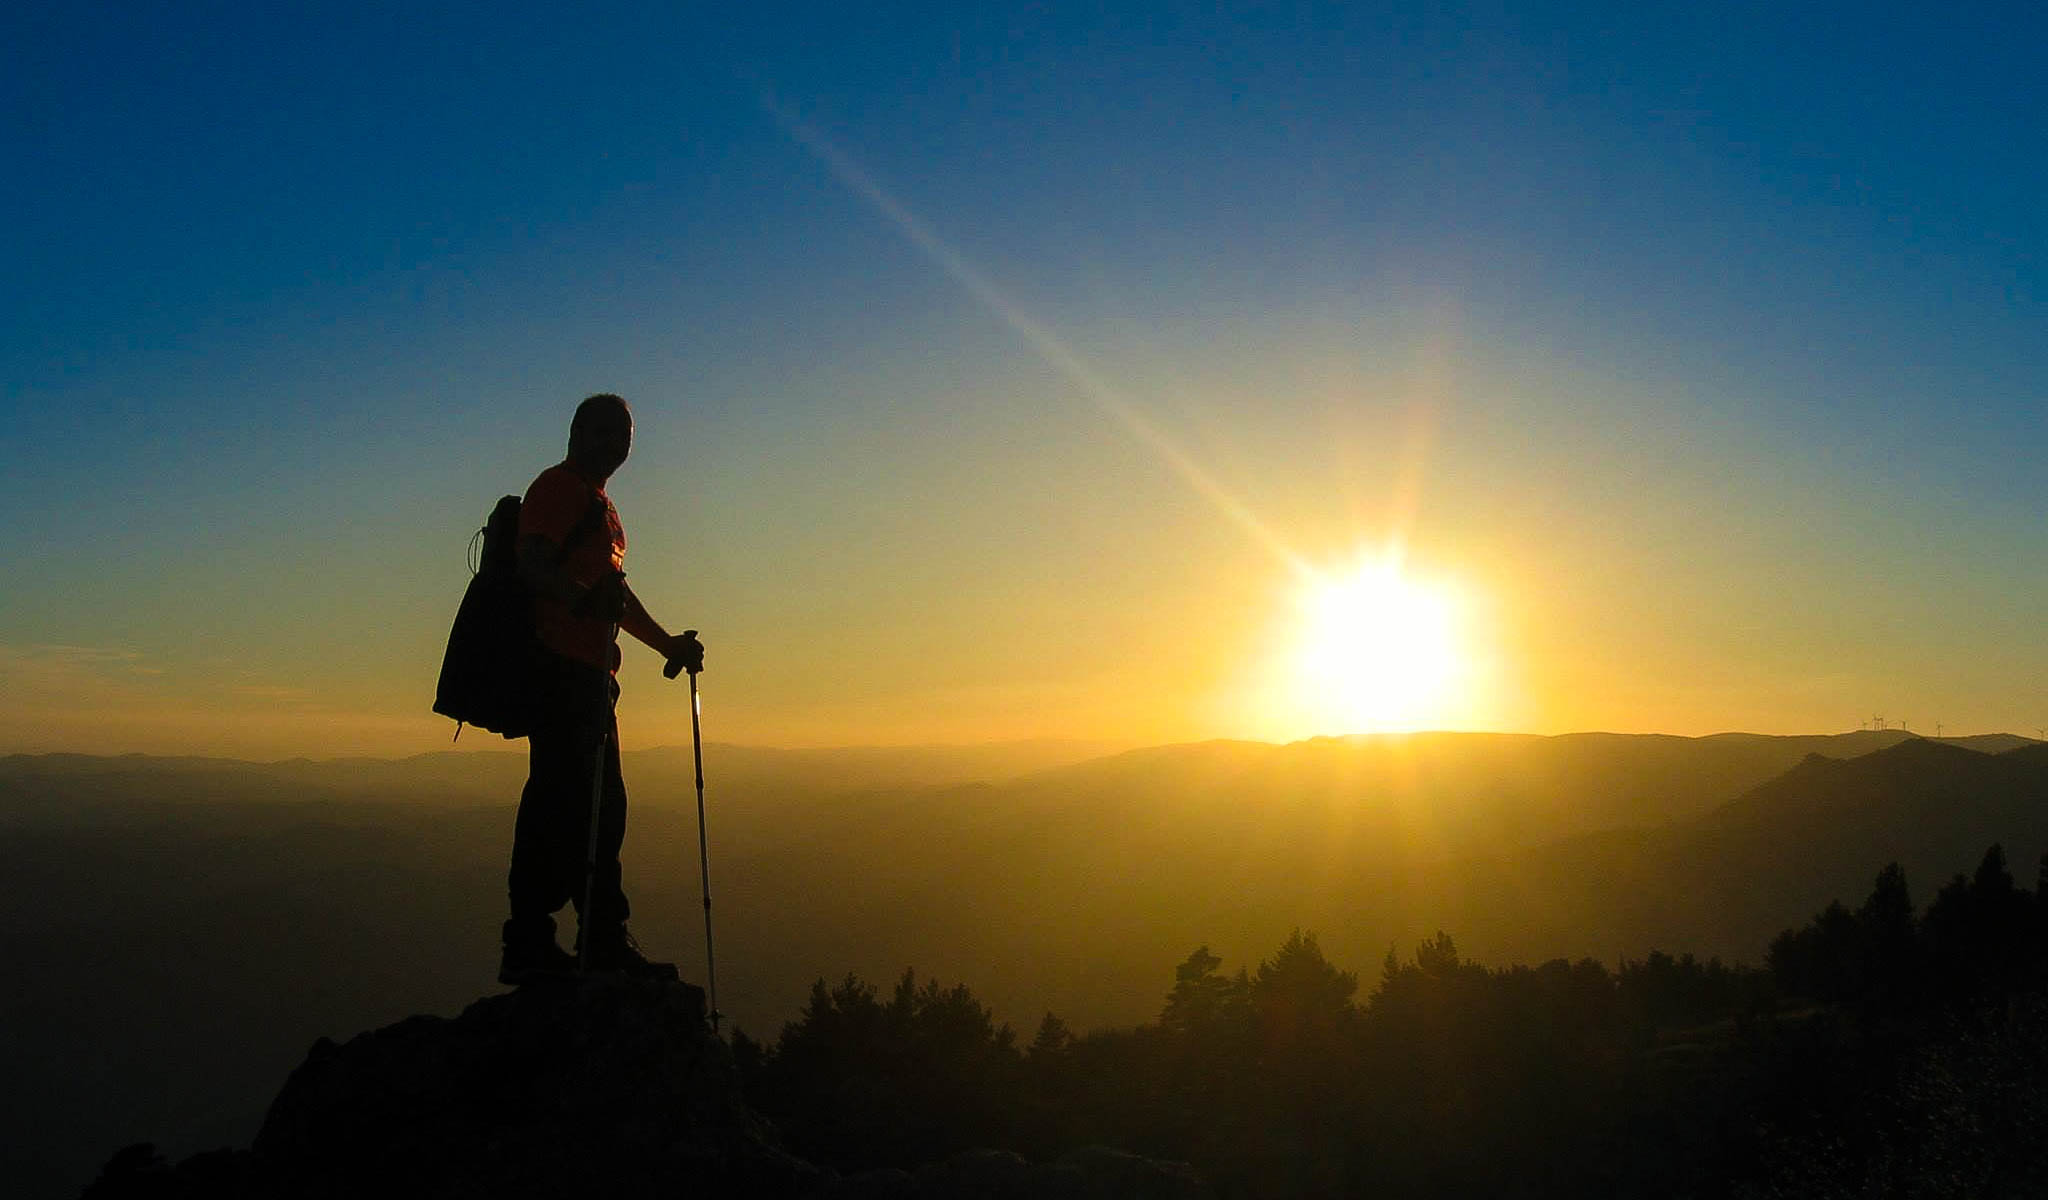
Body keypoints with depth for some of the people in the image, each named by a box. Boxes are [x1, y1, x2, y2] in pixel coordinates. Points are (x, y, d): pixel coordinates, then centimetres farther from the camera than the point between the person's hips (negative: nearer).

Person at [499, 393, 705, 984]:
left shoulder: (599, 503, 27)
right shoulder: (559, 487, -3)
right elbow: (532, 566, -17)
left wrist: (667, 643, 34)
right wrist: (582, 598, -33)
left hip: (590, 673, 10)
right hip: (561, 665, -10)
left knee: (600, 806, 11)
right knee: (559, 800, -14)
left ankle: (605, 941, 17)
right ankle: (528, 945, -14)